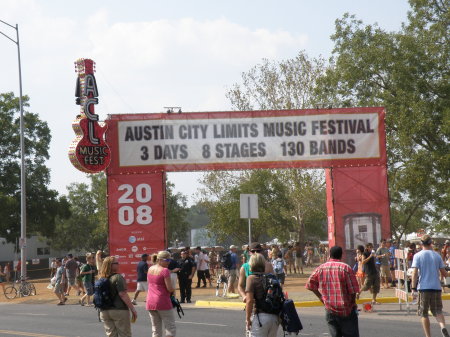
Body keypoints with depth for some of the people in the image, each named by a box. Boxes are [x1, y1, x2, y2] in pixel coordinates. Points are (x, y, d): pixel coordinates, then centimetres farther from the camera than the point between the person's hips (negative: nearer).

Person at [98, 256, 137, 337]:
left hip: (104, 312, 6)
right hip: (119, 310, -6)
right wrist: (132, 309, -15)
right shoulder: (118, 277, -12)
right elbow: (123, 294, -18)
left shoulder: (101, 279, 8)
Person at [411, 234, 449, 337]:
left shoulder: (418, 255, -1)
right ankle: (443, 327, -18)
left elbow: (415, 273, -10)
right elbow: (444, 274, 6)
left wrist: (413, 289, -9)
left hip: (423, 287, -2)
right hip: (436, 287, 2)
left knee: (424, 313, 8)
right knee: (438, 311, 10)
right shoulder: (437, 255, 6)